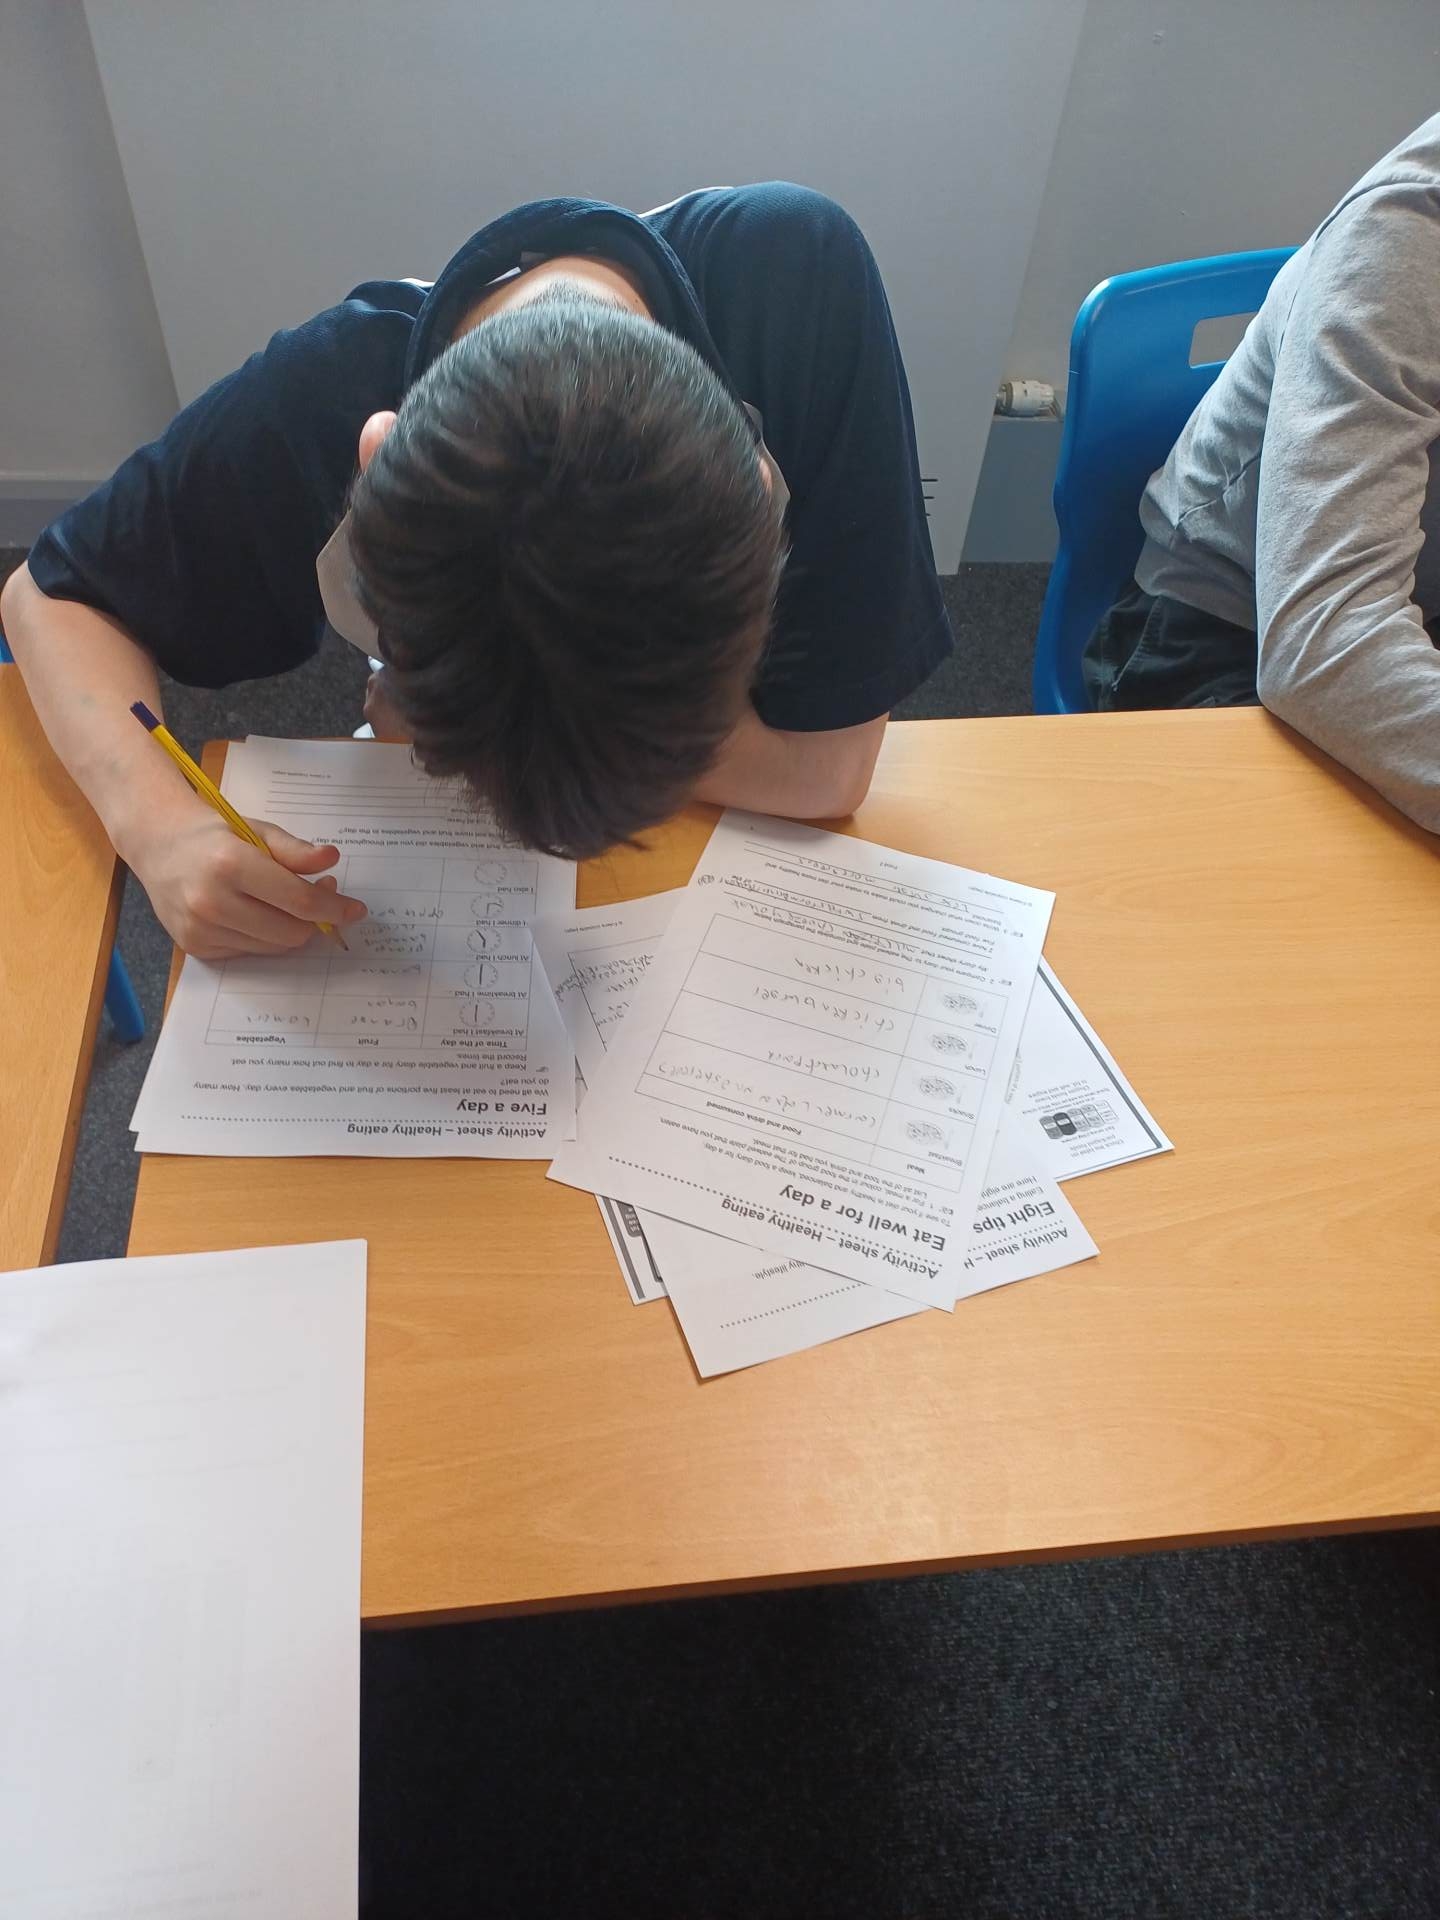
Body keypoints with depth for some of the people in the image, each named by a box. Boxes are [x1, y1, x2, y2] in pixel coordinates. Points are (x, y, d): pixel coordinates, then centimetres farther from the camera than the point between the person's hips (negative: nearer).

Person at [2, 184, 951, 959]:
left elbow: (821, 762, -31)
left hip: (753, 837, 1)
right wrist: (160, 823, -32)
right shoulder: (312, 404, -30)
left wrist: (449, 716, -24)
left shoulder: (805, 281, -35)